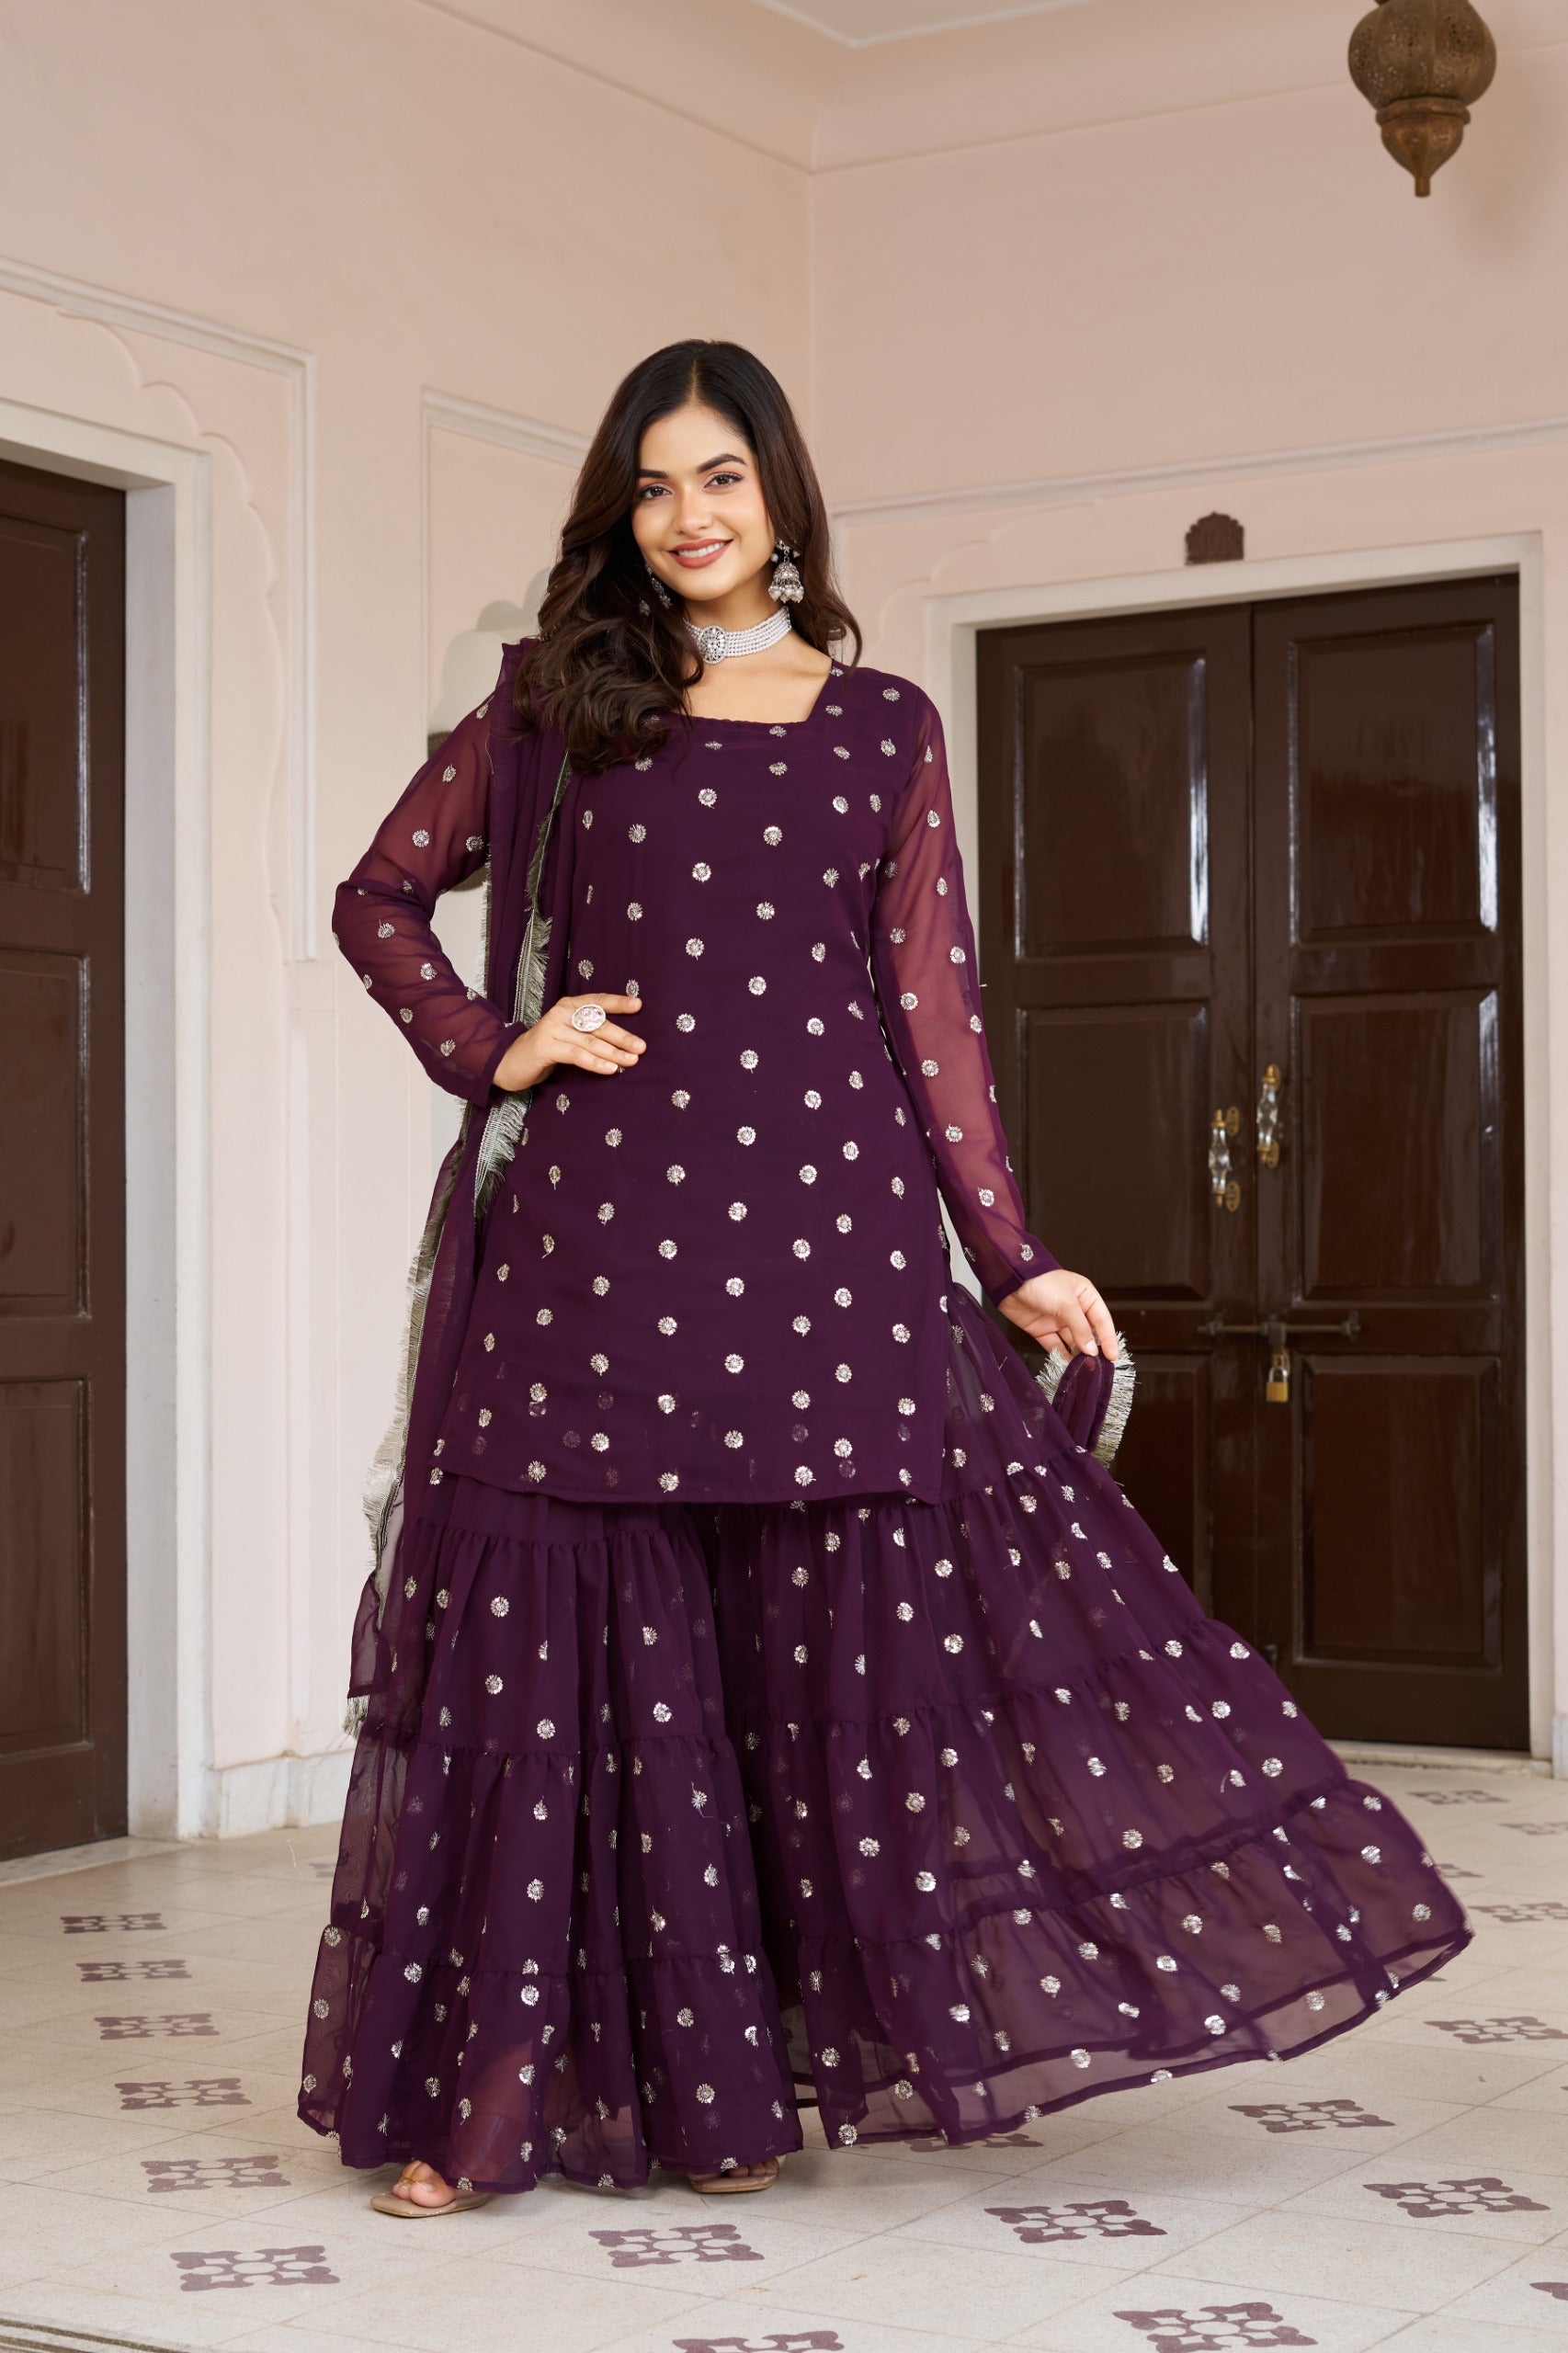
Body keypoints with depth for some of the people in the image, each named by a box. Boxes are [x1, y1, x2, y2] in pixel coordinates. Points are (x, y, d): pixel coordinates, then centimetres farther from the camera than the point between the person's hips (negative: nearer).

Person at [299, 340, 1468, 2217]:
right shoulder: (554, 699, 10)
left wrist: (1009, 1256, 3)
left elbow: (929, 1002, 8)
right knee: (562, 1634, 1)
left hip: (823, 1218, 1)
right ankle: (492, 2092, 10)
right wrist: (491, 1049, 0)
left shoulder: (882, 724, 10)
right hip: (602, 1221, 0)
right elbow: (380, 898, 15)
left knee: (852, 1634, 0)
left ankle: (726, 2091, 12)